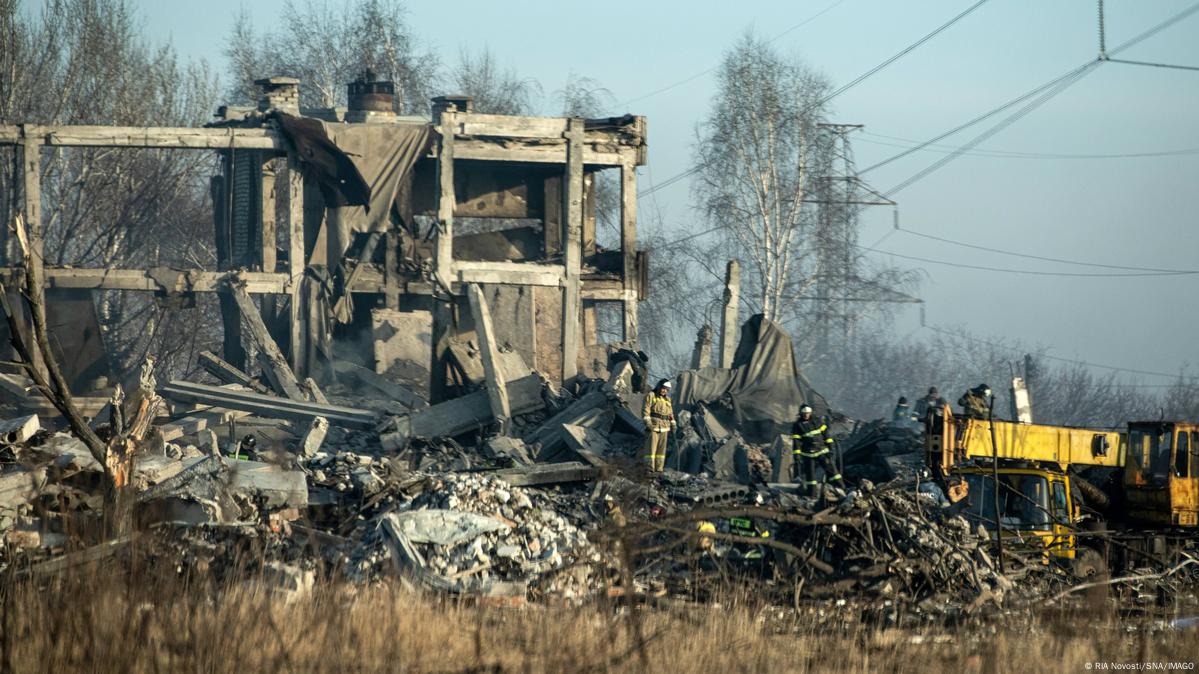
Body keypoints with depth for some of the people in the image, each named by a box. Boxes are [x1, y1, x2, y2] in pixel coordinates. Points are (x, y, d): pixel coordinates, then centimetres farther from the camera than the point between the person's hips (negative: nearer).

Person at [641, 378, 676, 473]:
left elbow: (670, 414, 21)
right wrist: (647, 422, -23)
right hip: (652, 426, -6)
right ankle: (649, 468, -10)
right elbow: (645, 410, -11)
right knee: (651, 447, -9)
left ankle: (659, 469, 6)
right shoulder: (650, 396, -2)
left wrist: (673, 425, 11)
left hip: (664, 428, 6)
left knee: (661, 448, 4)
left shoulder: (667, 399, 17)